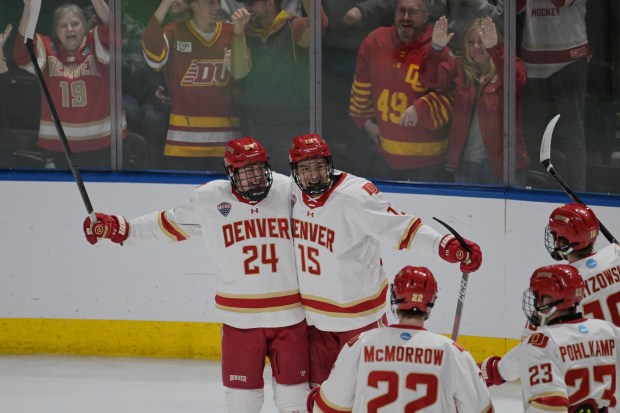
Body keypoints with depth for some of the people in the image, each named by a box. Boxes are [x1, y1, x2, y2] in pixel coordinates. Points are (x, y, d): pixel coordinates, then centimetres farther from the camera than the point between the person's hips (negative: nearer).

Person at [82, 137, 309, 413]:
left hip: (290, 315, 0)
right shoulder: (210, 199, -4)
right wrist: (117, 228, 4)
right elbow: (168, 225, 7)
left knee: (293, 390, 9)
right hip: (240, 317, 0)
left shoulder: (290, 191, -5)